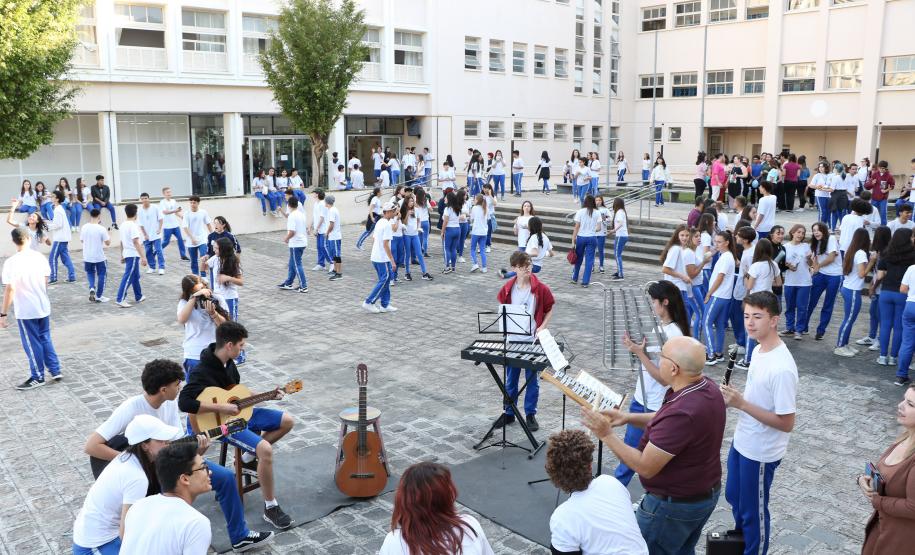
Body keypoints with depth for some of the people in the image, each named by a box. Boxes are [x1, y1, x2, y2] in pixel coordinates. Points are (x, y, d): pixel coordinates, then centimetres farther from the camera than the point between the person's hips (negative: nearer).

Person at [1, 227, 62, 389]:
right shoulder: (40, 257, -1)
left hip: (26, 311, -5)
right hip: (43, 307, 5)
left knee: (32, 344, 7)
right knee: (45, 339, 19)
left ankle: (38, 377, 18)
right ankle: (55, 371, 21)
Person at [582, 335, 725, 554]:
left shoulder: (681, 412, -36)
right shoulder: (708, 387, -7)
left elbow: (645, 467, -28)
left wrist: (606, 435, -22)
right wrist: (628, 417, -1)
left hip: (674, 505, -8)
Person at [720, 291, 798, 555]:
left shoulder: (782, 368, -30)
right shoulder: (759, 349, -2)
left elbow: (786, 423, -26)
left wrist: (741, 404, -27)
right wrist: (734, 397, -4)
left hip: (760, 452, -9)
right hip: (741, 442, 9)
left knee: (753, 511, 12)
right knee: (734, 497, 28)